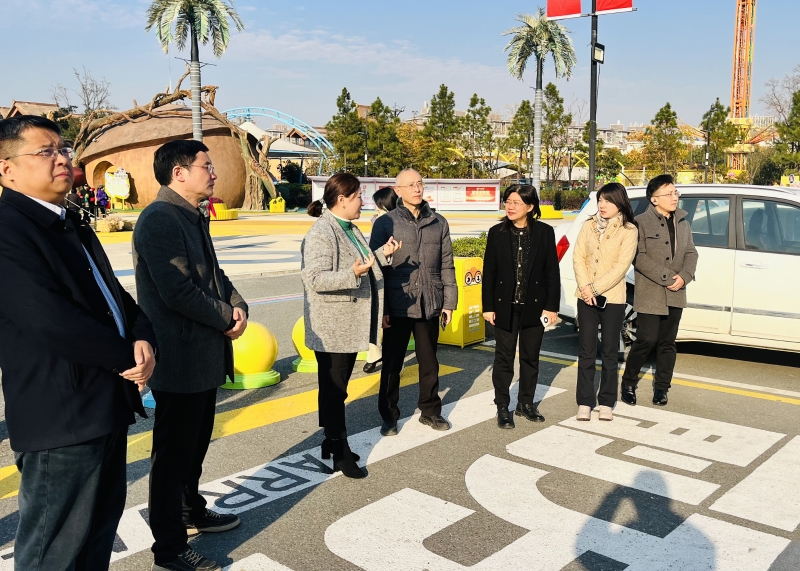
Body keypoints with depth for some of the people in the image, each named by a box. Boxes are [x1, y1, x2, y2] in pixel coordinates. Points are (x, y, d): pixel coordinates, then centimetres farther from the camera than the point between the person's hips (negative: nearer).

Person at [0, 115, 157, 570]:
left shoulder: (73, 225, 14)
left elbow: (113, 293, 14)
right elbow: (52, 322, -25)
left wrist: (143, 338, -7)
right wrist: (128, 358, -13)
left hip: (107, 406, 9)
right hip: (60, 418, -9)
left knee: (102, 524, 23)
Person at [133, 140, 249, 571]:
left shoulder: (192, 218, 13)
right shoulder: (160, 220, -18)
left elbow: (213, 273, 17)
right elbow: (178, 291, -25)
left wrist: (238, 305, -3)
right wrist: (227, 318, -13)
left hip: (204, 356, 10)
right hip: (180, 361, -10)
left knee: (196, 444, 23)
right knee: (174, 452, 3)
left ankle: (191, 512, 42)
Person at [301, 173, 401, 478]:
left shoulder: (351, 229, 12)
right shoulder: (321, 233, -18)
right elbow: (315, 279, -25)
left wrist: (381, 253, 7)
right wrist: (353, 274, -35)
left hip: (351, 324, 9)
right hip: (332, 327, -9)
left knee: (337, 387, 18)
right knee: (333, 389, 3)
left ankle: (333, 442, 30)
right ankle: (340, 452, 13)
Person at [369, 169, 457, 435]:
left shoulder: (439, 223, 7)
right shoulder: (385, 223, -3)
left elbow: (447, 266, 8)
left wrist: (449, 302, 4)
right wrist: (381, 308, -8)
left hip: (430, 305, 3)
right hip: (398, 307, -2)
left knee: (429, 362, 14)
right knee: (392, 363, 8)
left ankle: (430, 411, 29)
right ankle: (389, 416, 22)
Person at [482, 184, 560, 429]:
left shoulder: (545, 232, -3)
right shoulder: (497, 232, -2)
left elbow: (552, 271, -1)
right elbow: (489, 272, 0)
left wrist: (552, 306, -5)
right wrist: (488, 306, -3)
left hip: (534, 306, 1)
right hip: (505, 306, 0)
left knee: (531, 357, 12)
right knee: (504, 358, 5)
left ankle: (526, 404, 27)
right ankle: (502, 408, 15)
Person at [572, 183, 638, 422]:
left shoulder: (628, 231, -4)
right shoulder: (588, 226, 6)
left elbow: (621, 266, -11)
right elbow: (578, 257, 1)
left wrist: (596, 288, -16)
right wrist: (585, 287, -12)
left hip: (612, 299, -2)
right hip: (586, 297, 3)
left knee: (609, 352, 6)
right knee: (586, 352, 5)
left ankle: (606, 403, 16)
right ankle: (585, 402, 12)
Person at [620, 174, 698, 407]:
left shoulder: (682, 223, 14)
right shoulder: (641, 222, -5)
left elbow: (691, 253, 11)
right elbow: (639, 257, -13)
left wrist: (684, 276, -8)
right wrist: (666, 277, -18)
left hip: (675, 294, 6)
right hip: (650, 293, -5)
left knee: (668, 342, 9)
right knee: (647, 340, -6)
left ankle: (661, 388, 21)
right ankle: (629, 383, 12)